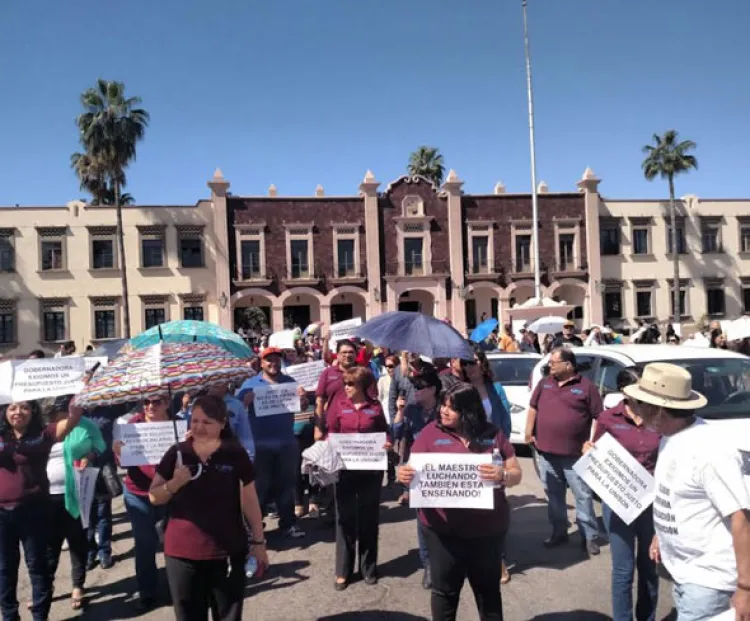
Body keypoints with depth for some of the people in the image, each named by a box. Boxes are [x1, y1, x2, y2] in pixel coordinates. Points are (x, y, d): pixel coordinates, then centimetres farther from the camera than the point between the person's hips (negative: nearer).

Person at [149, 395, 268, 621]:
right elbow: (154, 498, 3)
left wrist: (258, 542, 2)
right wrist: (174, 484, -18)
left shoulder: (236, 454, -6)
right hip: (182, 553, 1)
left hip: (228, 552, -1)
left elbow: (250, 500, 0)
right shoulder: (176, 454, -2)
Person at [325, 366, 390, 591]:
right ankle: (343, 571, 19)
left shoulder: (375, 406, 1)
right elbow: (331, 435, 2)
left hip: (371, 469, 1)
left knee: (369, 518, 12)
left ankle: (369, 568, 26)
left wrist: (387, 444, -9)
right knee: (345, 519, 7)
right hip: (345, 468, -1)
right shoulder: (338, 405, -1)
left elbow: (384, 433, 10)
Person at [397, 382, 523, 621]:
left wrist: (502, 475, -22)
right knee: (444, 590, 13)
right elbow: (414, 471, -4)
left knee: (488, 589, 19)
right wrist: (404, 474, -27)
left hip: (488, 528, 1)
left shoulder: (493, 434, -2)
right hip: (443, 529, -1)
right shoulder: (431, 432, -4)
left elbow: (516, 474, 1)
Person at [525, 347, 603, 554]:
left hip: (575, 453, -4)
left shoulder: (586, 387, -6)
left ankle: (590, 536, 15)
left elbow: (599, 417, -4)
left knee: (583, 495, 3)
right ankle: (559, 532, 27)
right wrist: (529, 432, 6)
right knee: (553, 495, 14)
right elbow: (533, 407, 14)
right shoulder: (544, 383, 7)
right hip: (546, 452, 4)